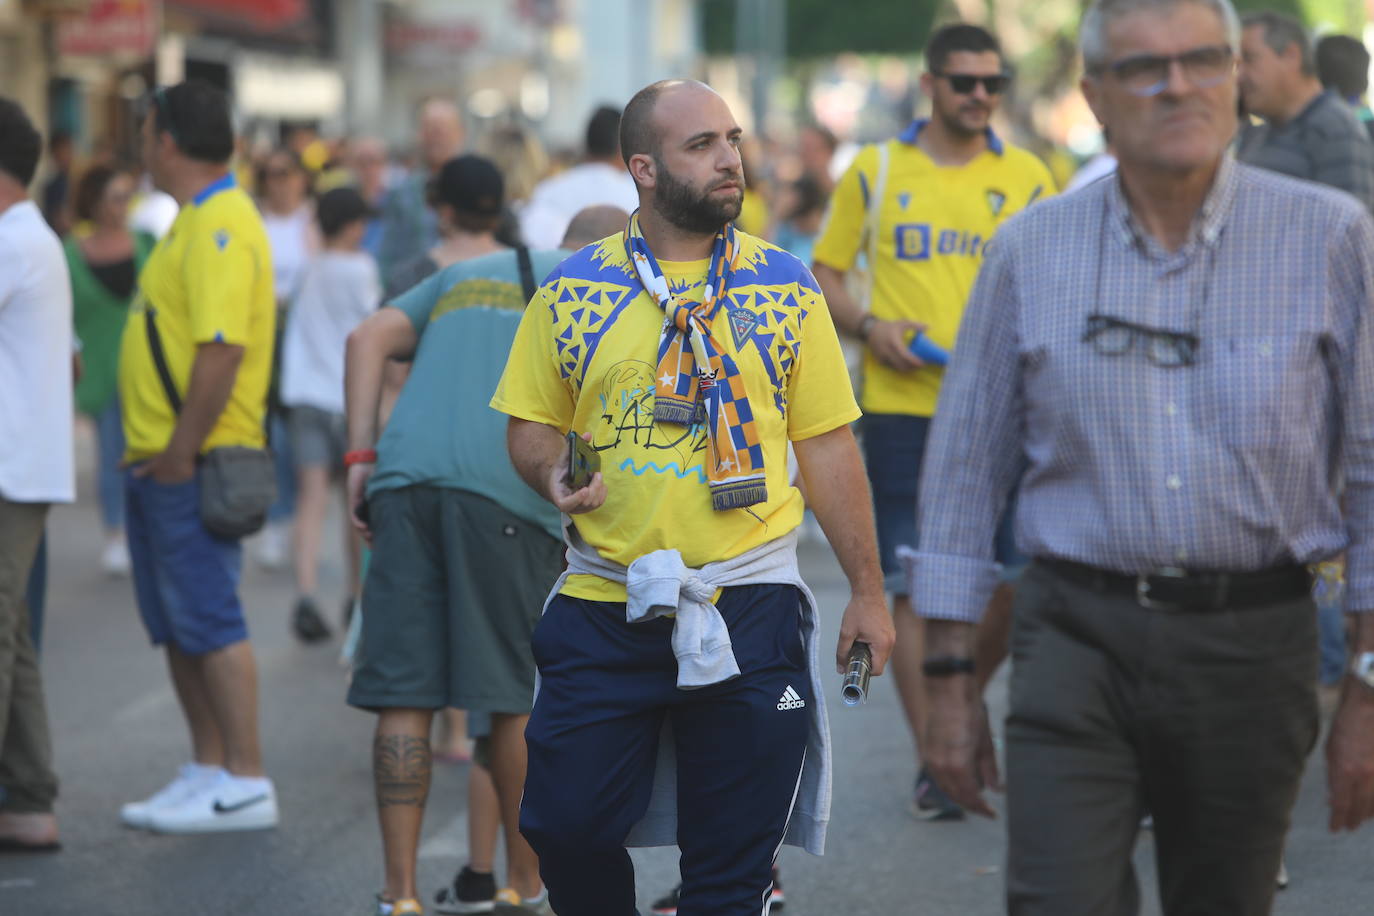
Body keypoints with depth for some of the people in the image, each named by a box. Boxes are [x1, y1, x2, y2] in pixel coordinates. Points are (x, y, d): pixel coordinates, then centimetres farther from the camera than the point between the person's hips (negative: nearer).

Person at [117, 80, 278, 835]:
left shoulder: (220, 227, -17)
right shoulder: (196, 220, 17)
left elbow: (223, 347, -25)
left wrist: (181, 452, -23)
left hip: (192, 465, -10)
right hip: (159, 459, 10)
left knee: (209, 620, -8)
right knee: (178, 625, 13)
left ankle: (246, 784, -5)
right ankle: (209, 770, 20)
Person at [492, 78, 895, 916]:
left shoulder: (785, 284, 4)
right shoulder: (573, 289, 3)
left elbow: (829, 446, 5)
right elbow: (532, 426, 11)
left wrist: (868, 592, 3)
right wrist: (554, 473, -12)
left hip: (750, 604, 0)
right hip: (603, 604, 0)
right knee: (566, 824, -1)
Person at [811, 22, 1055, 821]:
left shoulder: (1028, 177, 8)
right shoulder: (875, 171, 5)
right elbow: (825, 274, 10)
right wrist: (869, 326, -9)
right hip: (904, 405, -1)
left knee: (1018, 576, -1)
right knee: (913, 584, -2)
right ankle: (933, 759, 4)